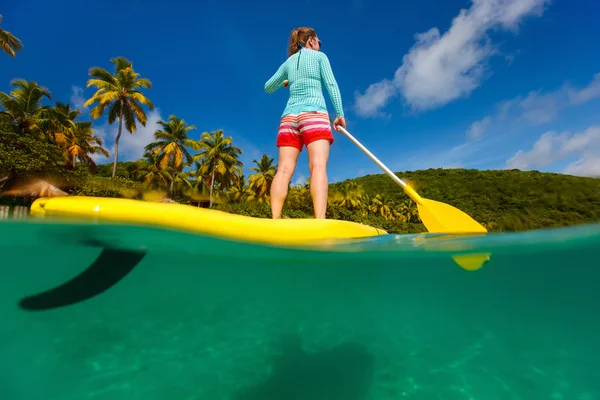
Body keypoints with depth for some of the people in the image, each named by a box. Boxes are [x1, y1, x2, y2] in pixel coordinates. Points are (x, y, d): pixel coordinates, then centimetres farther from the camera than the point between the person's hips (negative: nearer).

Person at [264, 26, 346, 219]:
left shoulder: (288, 62, 26)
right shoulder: (319, 56, 16)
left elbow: (268, 87, 31)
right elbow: (331, 84, 3)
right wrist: (339, 113, 2)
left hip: (289, 116, 5)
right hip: (313, 114, -4)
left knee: (284, 169, -7)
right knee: (318, 166, -18)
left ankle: (274, 221, -16)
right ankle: (320, 222, -33)